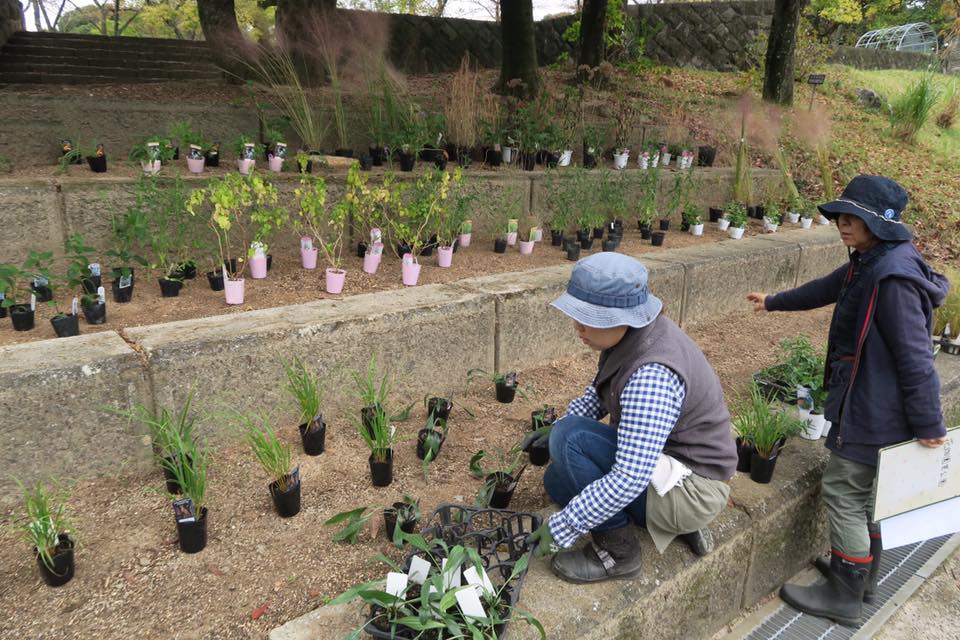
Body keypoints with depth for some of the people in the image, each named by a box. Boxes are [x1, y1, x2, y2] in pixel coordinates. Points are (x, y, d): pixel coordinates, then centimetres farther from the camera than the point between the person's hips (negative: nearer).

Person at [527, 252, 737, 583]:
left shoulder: (651, 376, -34)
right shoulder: (632, 333, -6)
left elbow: (630, 479, -35)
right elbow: (601, 391, 13)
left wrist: (561, 528, -26)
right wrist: (552, 433, 2)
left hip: (693, 489, -9)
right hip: (662, 456, 9)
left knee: (571, 438, -24)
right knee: (558, 481, 12)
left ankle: (617, 552, -6)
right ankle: (680, 522, 15)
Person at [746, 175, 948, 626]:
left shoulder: (893, 277, -25)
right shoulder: (867, 263, 5)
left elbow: (915, 357, -24)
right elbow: (825, 289, 23)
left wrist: (928, 426, -19)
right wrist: (774, 302, 38)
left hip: (872, 411, -10)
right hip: (867, 402, 10)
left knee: (844, 493, 2)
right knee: (864, 491, 21)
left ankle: (845, 598, 17)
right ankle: (862, 573, 39)